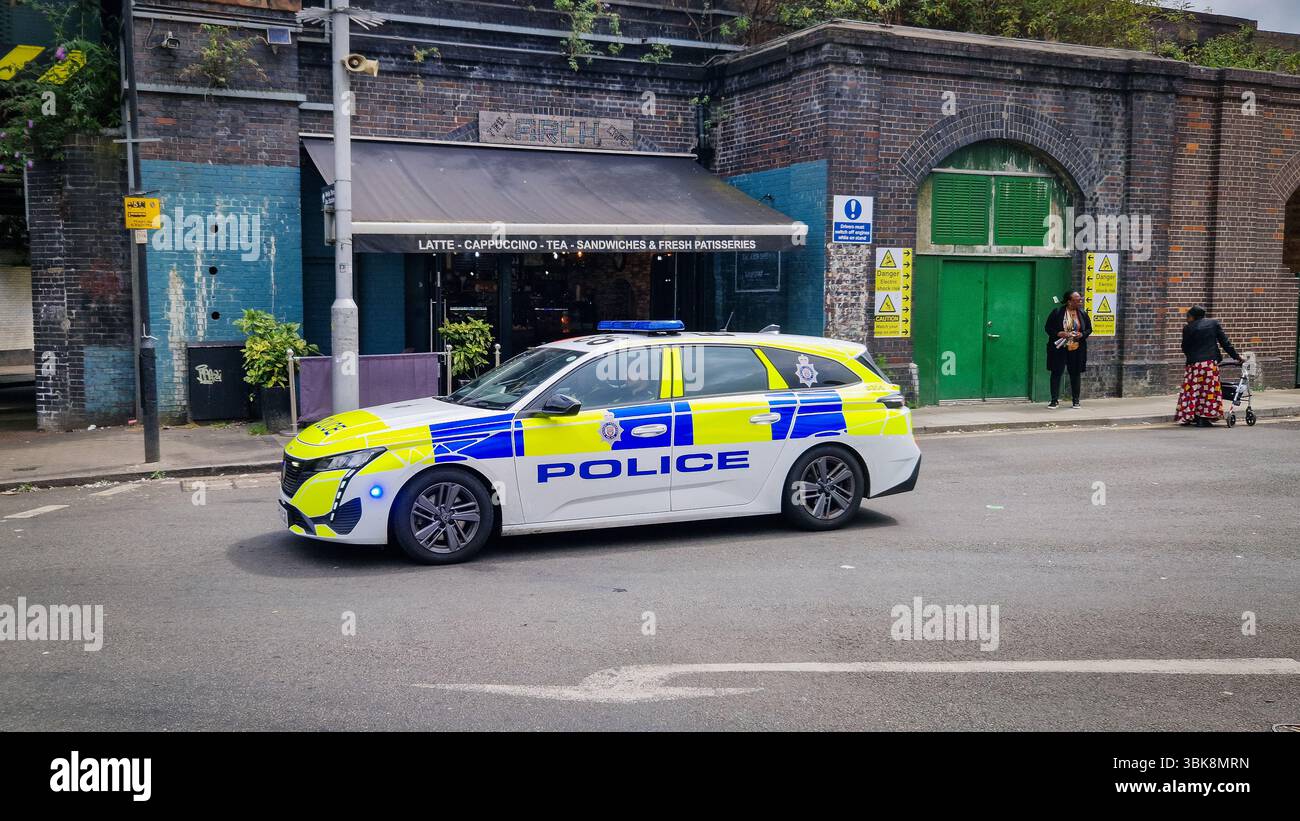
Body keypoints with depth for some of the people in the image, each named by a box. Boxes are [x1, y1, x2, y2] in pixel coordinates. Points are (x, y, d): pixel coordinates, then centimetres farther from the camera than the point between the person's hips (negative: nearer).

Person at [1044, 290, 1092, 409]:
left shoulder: (1083, 314, 4)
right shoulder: (1057, 313, -6)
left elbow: (1089, 329, 12)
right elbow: (1048, 328, -2)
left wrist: (1082, 334, -9)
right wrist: (1059, 333, -18)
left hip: (1077, 349, 3)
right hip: (1059, 348, -2)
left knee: (1075, 374, 8)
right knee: (1056, 373, 0)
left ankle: (1076, 400, 19)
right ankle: (1055, 400, 8)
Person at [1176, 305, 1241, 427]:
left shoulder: (1188, 328, 0)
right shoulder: (1214, 323, 6)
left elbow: (1185, 348, 5)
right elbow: (1225, 342, 6)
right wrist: (1236, 357, 11)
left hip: (1194, 364, -1)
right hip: (1210, 362, 1)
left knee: (1192, 390, 6)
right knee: (1208, 390, 2)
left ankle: (1189, 417, 7)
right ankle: (1204, 418, -2)